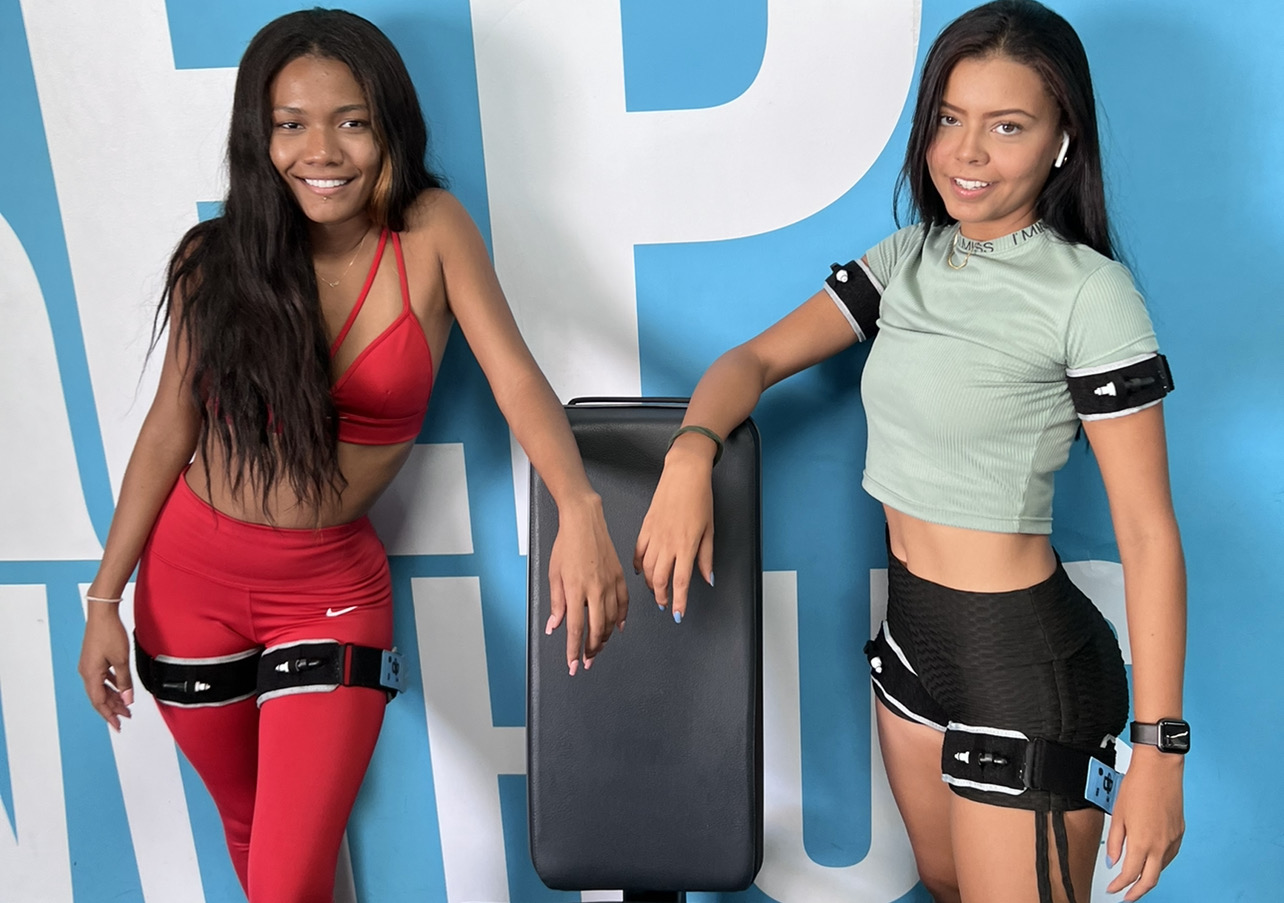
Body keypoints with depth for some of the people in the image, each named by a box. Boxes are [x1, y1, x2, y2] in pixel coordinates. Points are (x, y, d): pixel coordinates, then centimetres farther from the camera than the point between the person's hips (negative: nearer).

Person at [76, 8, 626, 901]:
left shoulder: (431, 233, -11)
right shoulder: (218, 260, -6)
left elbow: (515, 374, -21)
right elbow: (171, 424, 0)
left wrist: (580, 507, -39)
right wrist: (106, 596, 1)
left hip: (329, 585, -2)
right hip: (191, 571, 3)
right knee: (246, 825, 23)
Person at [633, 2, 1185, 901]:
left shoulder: (1090, 294, -16)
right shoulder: (906, 260, 3)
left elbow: (1148, 532, -17)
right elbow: (757, 359, 2)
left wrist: (1160, 750, -18)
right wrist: (690, 457, -19)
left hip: (1026, 661, -6)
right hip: (912, 630, 7)